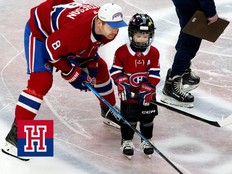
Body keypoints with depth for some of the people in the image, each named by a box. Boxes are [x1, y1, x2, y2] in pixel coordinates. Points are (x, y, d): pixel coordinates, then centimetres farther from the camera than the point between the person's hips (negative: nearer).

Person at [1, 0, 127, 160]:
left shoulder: (110, 29, -19)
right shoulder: (76, 29, -43)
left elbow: (91, 44, 5)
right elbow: (51, 50, -28)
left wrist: (87, 64, -6)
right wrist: (72, 73, -19)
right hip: (40, 31, -8)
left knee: (99, 68, 12)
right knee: (41, 80, -24)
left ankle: (109, 111, 38)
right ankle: (16, 134, -22)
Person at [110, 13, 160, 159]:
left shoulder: (154, 53, -7)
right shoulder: (122, 52, -12)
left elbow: (154, 75, -7)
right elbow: (115, 70, -6)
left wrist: (146, 90, -15)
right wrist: (122, 84, -18)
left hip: (147, 93, 2)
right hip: (129, 92, -2)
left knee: (148, 117, 9)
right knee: (129, 118, 0)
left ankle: (146, 140, 28)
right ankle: (127, 141, 18)